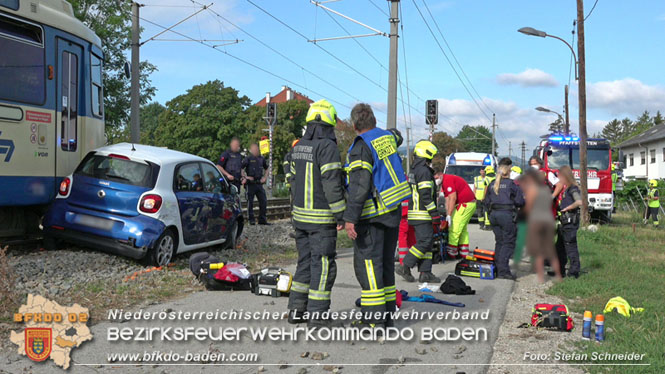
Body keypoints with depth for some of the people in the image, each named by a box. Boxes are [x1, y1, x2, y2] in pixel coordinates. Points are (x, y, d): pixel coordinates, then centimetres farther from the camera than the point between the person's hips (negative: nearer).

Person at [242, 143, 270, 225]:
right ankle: (251, 220, 8)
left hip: (259, 184, 5)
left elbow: (267, 169, 23)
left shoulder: (261, 159, 11)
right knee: (250, 202, 0)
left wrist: (265, 177, 9)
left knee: (263, 201, 4)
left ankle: (262, 220, 13)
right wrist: (246, 177, -15)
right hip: (250, 184, -5)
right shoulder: (248, 159, -4)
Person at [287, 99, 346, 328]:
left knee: (305, 262, 16)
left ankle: (296, 310, 20)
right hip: (322, 218, -8)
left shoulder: (299, 147, 10)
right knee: (323, 265, -2)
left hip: (300, 215, 8)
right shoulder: (327, 147, -15)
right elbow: (331, 184, -20)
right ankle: (317, 316, 1)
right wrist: (341, 215, -15)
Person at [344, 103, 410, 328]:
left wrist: (350, 218, -24)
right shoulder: (387, 137, 8)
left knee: (367, 263, -5)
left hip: (373, 216, -8)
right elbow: (396, 137, 35)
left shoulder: (361, 148, -15)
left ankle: (373, 319, -6)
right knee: (386, 262, 14)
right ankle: (386, 314, 20)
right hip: (394, 212, 8)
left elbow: (359, 186, -23)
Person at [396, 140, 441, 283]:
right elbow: (426, 195, -19)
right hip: (422, 214, -10)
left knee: (427, 242, 10)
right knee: (425, 241, -9)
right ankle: (404, 266, -7)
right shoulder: (424, 170, -13)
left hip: (415, 213, 10)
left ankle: (425, 273, 9)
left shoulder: (414, 170, 18)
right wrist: (435, 214, -17)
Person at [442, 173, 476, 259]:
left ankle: (451, 253, -3)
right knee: (463, 230, 15)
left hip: (465, 204, -11)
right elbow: (447, 200, 15)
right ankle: (464, 253, 18)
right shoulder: (444, 183, 18)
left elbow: (453, 198, -20)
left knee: (454, 229, -8)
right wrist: (447, 215, 9)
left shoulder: (447, 180, -14)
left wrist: (449, 215, -17)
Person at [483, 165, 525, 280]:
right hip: (507, 214, -6)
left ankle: (497, 269, 15)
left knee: (499, 242, 15)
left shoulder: (492, 185, 12)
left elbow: (486, 201, 14)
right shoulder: (511, 184, -4)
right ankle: (503, 271, -8)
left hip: (494, 214, 6)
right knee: (509, 243, -1)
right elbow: (520, 201, -5)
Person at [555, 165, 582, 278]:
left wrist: (567, 208, -20)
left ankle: (574, 271, 3)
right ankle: (560, 270, 25)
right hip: (563, 221, 10)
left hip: (570, 222, -10)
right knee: (560, 247, 16)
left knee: (570, 246, -4)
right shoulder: (564, 188, 15)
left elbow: (579, 202, -30)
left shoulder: (573, 188, -14)